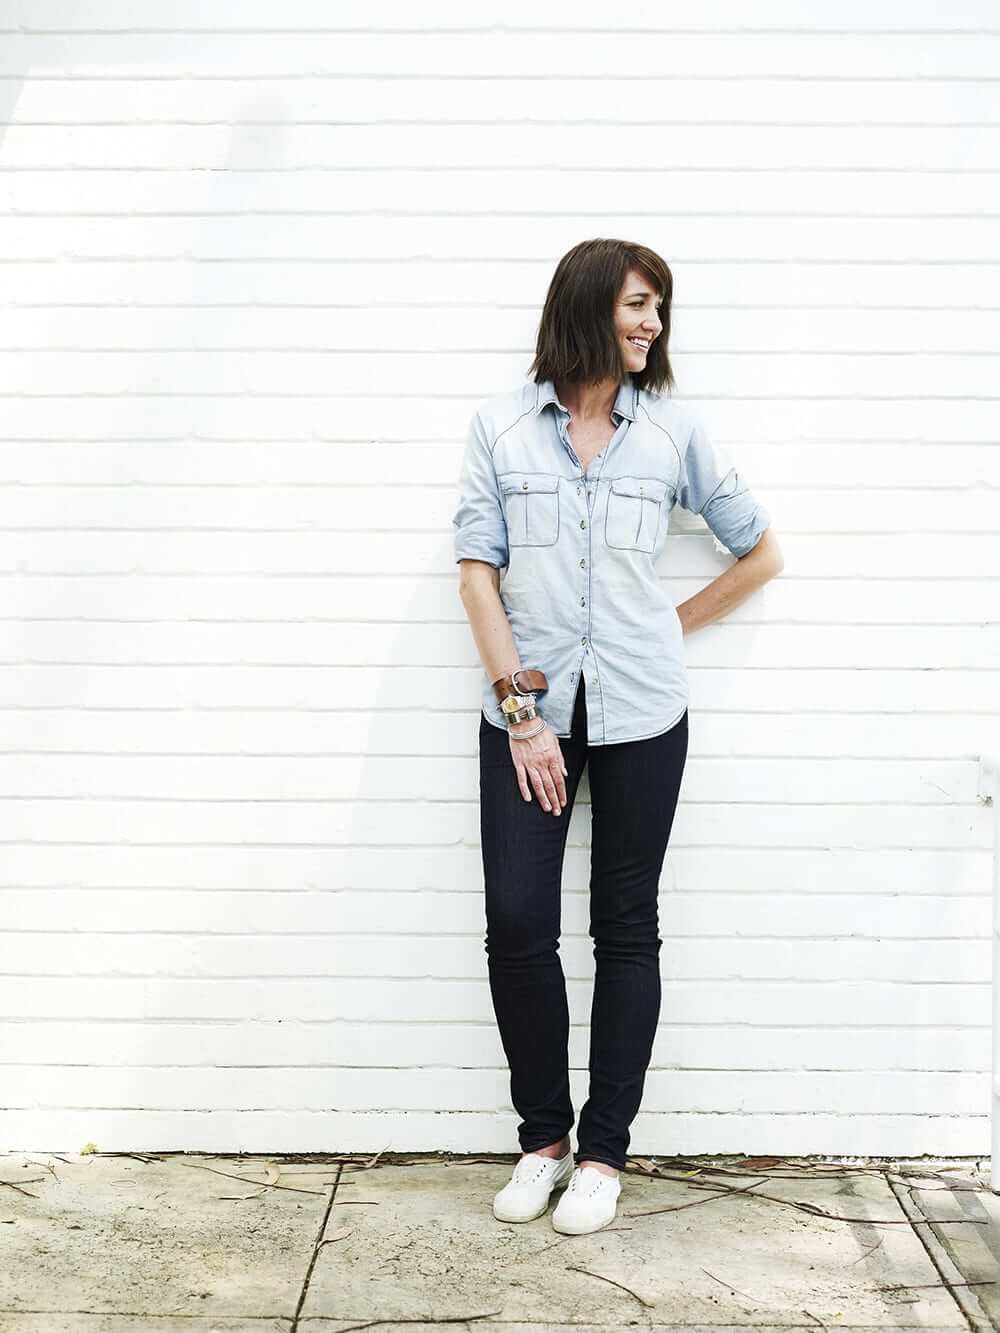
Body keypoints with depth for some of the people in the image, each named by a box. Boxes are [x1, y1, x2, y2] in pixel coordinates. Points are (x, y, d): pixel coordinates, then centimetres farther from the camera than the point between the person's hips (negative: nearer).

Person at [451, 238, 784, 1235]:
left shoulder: (671, 432, 4)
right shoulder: (501, 426, 2)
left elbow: (761, 553, 12)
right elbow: (477, 571, -3)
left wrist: (674, 627, 7)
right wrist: (521, 711, -10)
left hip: (640, 714, 1)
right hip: (527, 710, 0)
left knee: (626, 928, 5)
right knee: (517, 924, -4)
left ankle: (602, 1151, 19)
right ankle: (542, 1137, 17)